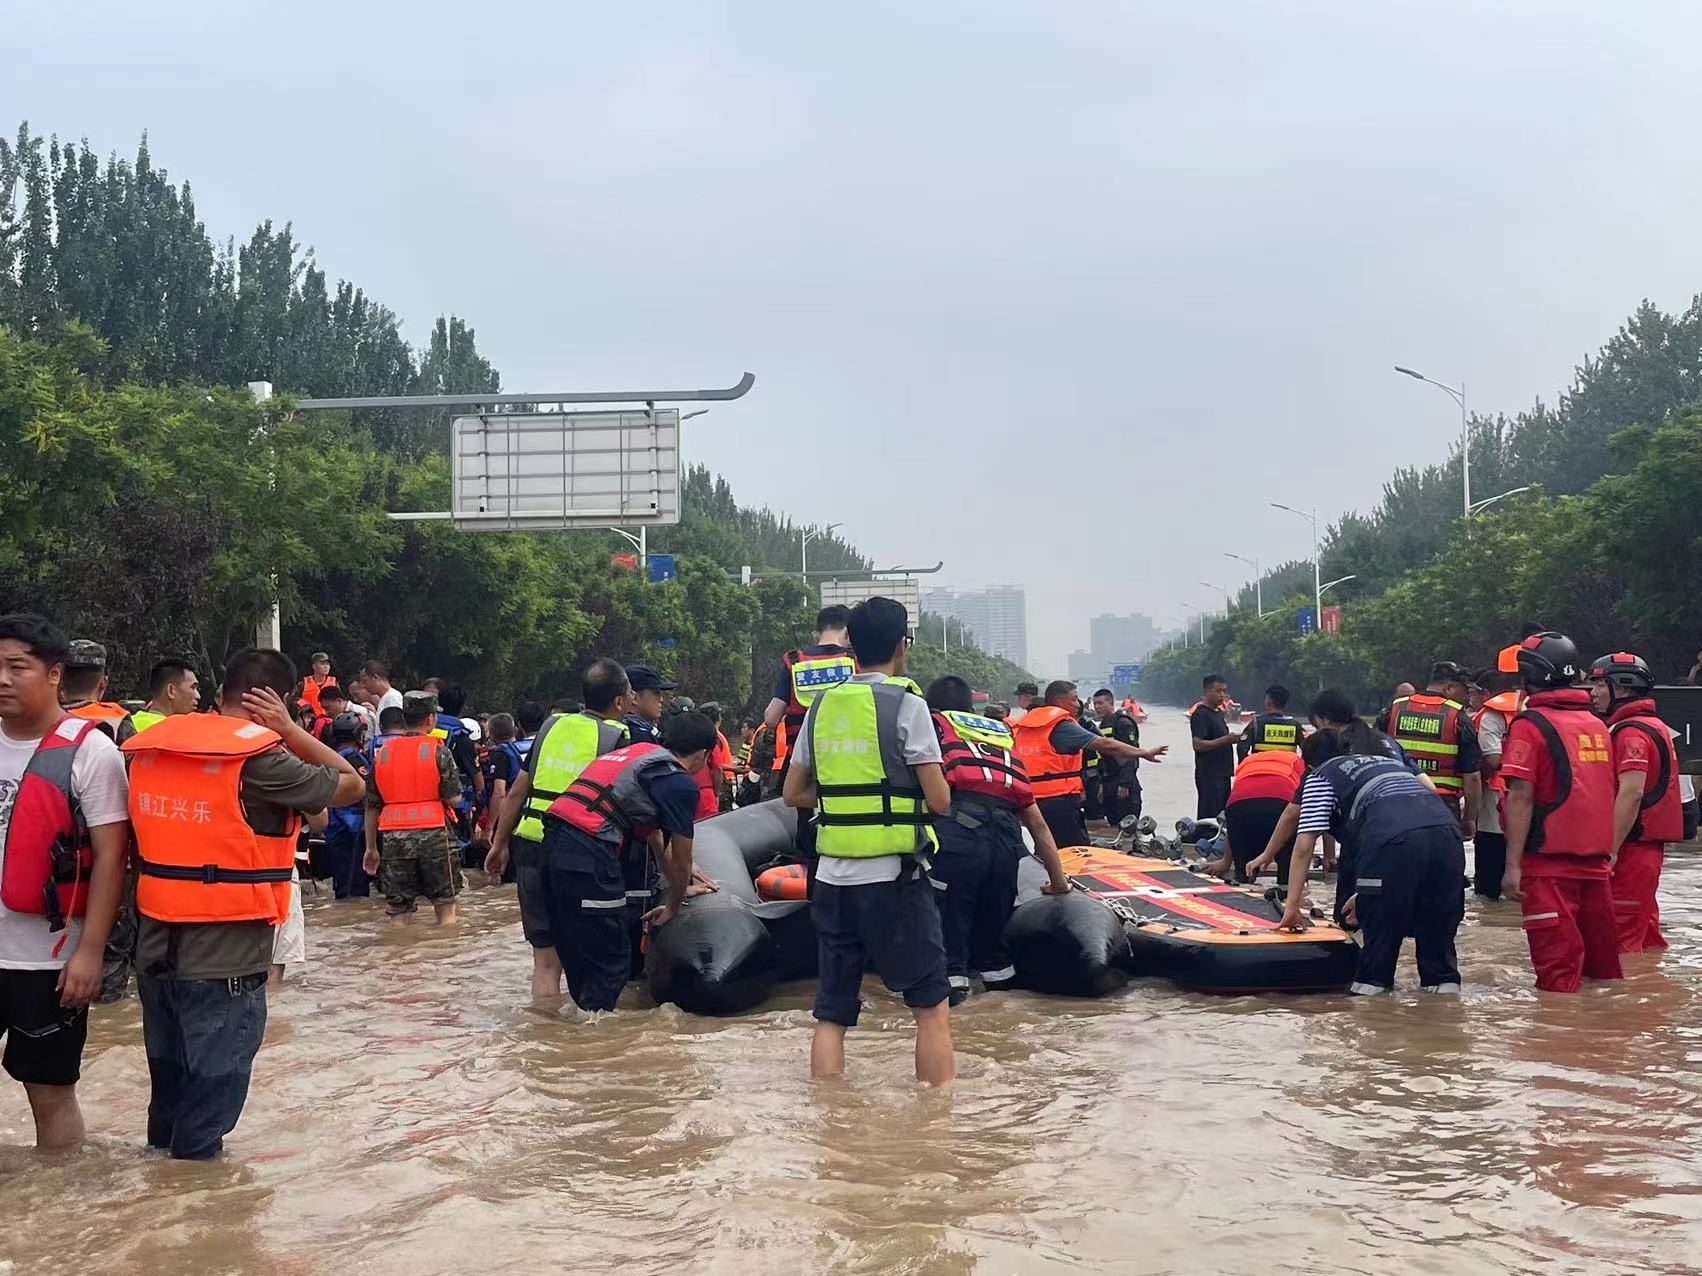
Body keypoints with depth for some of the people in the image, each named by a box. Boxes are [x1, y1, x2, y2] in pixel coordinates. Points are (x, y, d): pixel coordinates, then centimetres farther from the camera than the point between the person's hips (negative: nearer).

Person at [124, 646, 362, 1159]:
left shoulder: (151, 746, 5)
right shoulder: (259, 756, -15)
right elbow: (351, 785, -5)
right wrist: (288, 729, -3)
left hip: (155, 948, 7)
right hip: (224, 955, -7)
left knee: (169, 1086, 21)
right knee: (214, 1087, 7)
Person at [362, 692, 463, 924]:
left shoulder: (382, 753, 7)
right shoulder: (437, 751, -4)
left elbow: (372, 806, 9)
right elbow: (454, 798, -8)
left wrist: (371, 848, 15)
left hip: (394, 837, 3)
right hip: (433, 835, -3)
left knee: (398, 911, 6)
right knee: (445, 906, 7)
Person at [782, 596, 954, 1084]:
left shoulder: (822, 706, 8)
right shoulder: (906, 704, -7)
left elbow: (793, 793, 16)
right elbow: (939, 801, -8)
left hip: (832, 877, 5)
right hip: (893, 876, -5)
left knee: (831, 1012, 10)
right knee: (932, 1007, 5)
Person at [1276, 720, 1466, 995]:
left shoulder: (1321, 776, 21)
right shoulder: (1387, 761, 38)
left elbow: (1304, 846, 11)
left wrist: (1291, 906, 15)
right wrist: (1367, 894, 39)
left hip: (1395, 840, -5)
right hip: (1447, 831, 5)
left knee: (1378, 934, 6)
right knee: (1438, 936, 14)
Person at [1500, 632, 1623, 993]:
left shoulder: (1530, 725, -9)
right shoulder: (1597, 725, 11)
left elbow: (1522, 796, -15)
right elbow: (1607, 793, 16)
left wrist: (1513, 864, -15)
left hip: (1550, 862, -6)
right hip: (1596, 859, 6)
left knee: (1558, 971, -4)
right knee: (1602, 962, 13)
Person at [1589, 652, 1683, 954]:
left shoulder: (1632, 733, -14)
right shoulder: (1654, 726, 18)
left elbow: (1631, 794, -23)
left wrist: (1610, 850, -24)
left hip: (1631, 850, -10)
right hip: (1649, 847, 10)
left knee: (1620, 938, -9)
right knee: (1645, 933, 16)